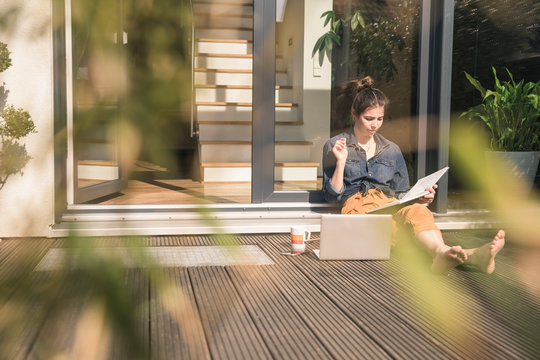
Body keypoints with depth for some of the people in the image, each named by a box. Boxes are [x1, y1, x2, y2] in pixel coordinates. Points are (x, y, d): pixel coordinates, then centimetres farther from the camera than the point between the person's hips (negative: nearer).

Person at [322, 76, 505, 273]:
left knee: (416, 210, -37)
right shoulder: (334, 146, 14)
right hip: (357, 205, -4)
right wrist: (341, 162, -5)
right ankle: (442, 251, -68)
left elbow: (402, 195, 24)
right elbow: (332, 195, 8)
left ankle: (442, 254, -67)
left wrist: (419, 198, 2)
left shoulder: (392, 150, 24)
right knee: (412, 215, -38)